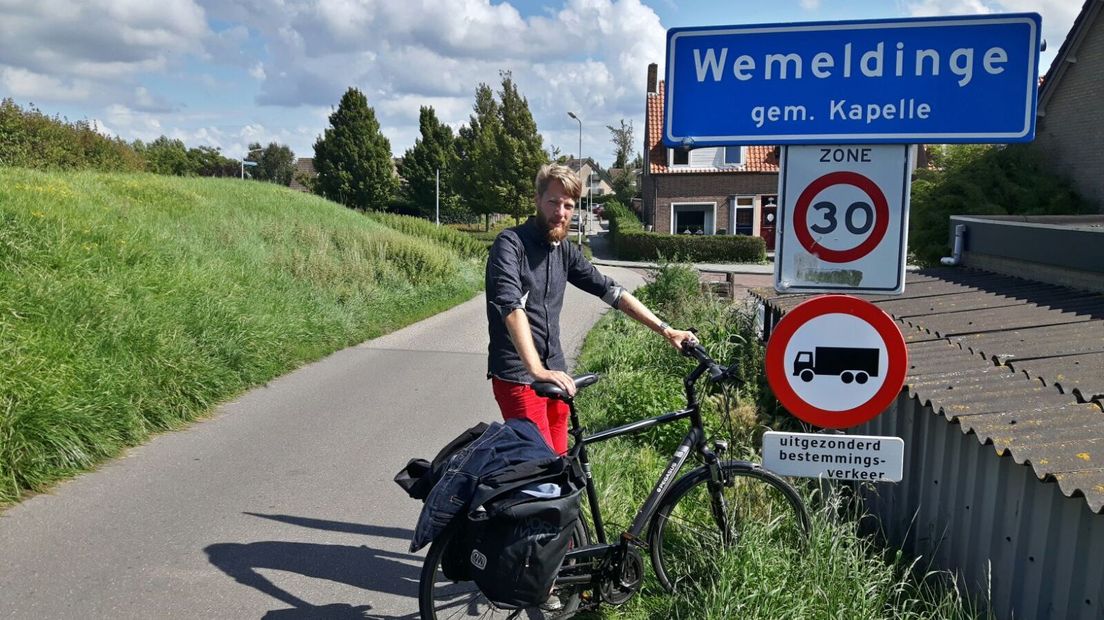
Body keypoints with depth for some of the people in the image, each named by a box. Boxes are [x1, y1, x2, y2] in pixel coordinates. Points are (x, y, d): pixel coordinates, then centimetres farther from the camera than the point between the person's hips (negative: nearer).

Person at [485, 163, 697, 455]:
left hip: (553, 373, 7)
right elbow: (511, 306, -26)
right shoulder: (511, 243, -12)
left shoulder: (565, 250, 10)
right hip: (518, 376, -7)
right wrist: (537, 370, -38)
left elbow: (610, 290, 12)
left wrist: (666, 330, 6)